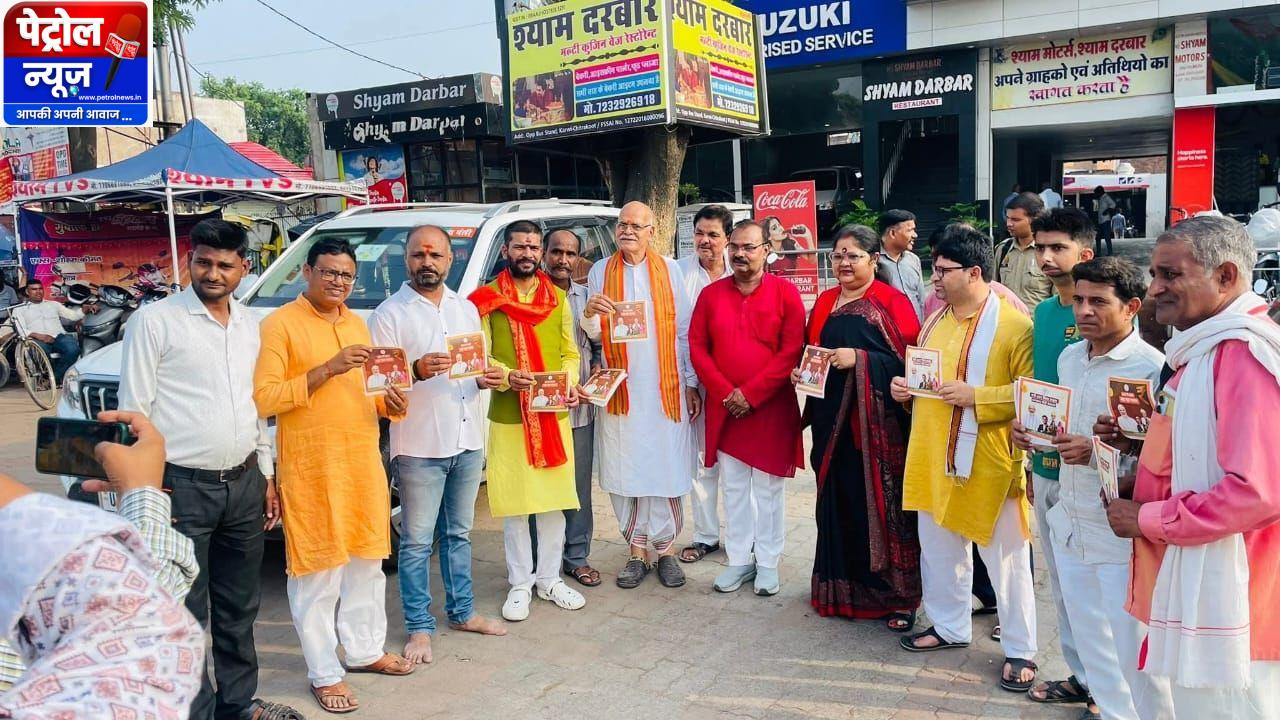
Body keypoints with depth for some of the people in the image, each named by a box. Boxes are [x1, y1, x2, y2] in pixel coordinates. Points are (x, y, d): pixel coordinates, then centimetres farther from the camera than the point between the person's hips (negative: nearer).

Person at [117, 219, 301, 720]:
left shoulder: (250, 325, 10)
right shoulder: (154, 321, -7)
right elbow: (134, 411, -7)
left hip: (244, 484, 6)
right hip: (182, 488, -5)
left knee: (240, 608, 17)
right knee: (187, 616, 4)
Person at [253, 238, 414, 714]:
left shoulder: (357, 324, 14)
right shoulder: (280, 324, -8)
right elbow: (263, 399, -15)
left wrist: (387, 403, 1)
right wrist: (325, 370, -22)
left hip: (363, 460, 7)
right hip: (311, 468, -7)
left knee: (366, 562, 16)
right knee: (317, 572, 2)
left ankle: (366, 651, 33)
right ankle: (324, 674, 16)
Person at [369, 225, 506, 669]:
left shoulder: (466, 309, 12)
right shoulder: (390, 313, -5)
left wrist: (488, 378, -5)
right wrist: (417, 370, -28)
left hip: (468, 440, 5)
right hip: (420, 445, -5)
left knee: (458, 534, 17)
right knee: (417, 542, 4)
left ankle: (462, 612, 30)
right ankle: (419, 628, 16)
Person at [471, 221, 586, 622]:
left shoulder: (558, 298, 10)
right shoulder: (486, 299, -1)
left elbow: (570, 352, 13)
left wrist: (570, 383, -6)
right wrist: (508, 377, -23)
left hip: (554, 415, 3)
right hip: (508, 417, -3)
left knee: (554, 501, 8)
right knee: (513, 504, 4)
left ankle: (549, 579, 24)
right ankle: (520, 584, 19)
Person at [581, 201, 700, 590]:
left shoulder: (669, 270, 5)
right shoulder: (600, 272, 8)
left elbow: (684, 331, 5)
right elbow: (593, 334, 7)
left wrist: (691, 383, 2)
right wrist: (589, 314, -15)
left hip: (665, 390, -1)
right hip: (619, 389, 1)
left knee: (665, 471, 1)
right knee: (625, 473, 4)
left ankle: (666, 550, 14)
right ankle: (637, 552, 16)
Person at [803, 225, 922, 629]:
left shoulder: (892, 302, -4)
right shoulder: (825, 302, 13)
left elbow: (908, 360, -10)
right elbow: (809, 353, 21)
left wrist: (858, 359, -19)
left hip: (877, 422, -5)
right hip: (832, 417, 5)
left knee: (881, 504, -1)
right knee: (838, 501, 9)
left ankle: (898, 597, 12)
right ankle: (842, 587, 25)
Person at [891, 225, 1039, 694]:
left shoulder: (1014, 325, -14)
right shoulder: (934, 321, 10)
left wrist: (976, 396, -25)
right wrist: (906, 388, 2)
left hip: (989, 462, -7)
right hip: (933, 458, 7)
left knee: (1005, 559, 5)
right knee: (938, 548, 18)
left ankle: (1020, 651, 20)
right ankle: (950, 626, 37)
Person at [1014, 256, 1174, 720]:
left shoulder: (1152, 367, -14)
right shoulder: (1068, 357, 9)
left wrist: (1098, 452, -27)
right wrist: (1032, 432, 3)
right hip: (1069, 521, 7)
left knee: (1132, 645, 4)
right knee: (1088, 634, 19)